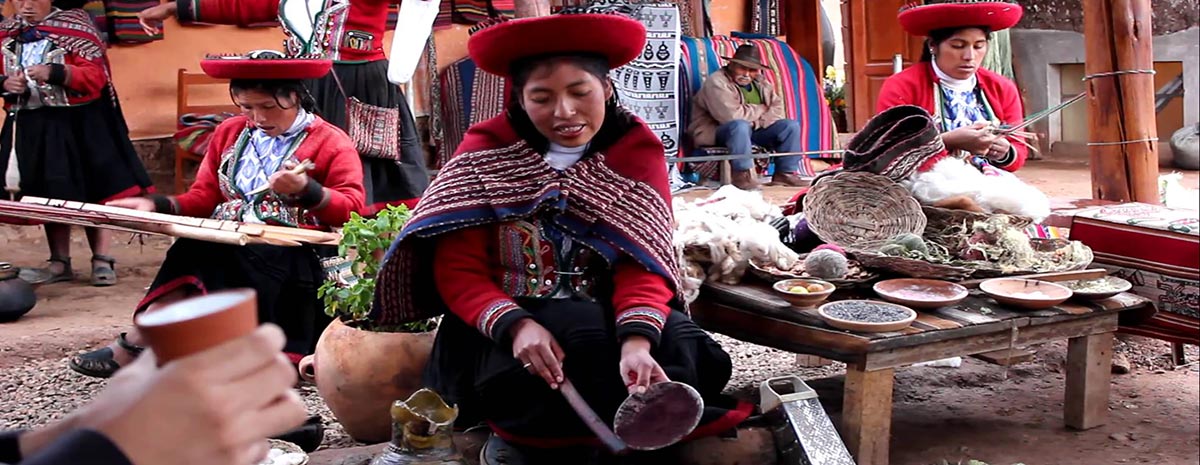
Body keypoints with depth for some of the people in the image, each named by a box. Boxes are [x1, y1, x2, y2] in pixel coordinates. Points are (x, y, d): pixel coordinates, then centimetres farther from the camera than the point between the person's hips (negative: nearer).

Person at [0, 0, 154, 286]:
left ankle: (102, 260, 6)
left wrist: (54, 73, -26)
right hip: (29, 126, 5)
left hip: (76, 123, -4)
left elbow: (95, 75, -13)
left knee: (89, 189, -2)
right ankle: (59, 263, 19)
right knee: (48, 194, 9)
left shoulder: (73, 26, -5)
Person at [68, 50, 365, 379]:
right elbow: (205, 197, 19)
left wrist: (307, 190, -21)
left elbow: (352, 209, -5)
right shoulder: (230, 133, 21)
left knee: (198, 254, -28)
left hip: (292, 255, -5)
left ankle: (133, 350, -21)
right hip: (227, 245, 5)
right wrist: (157, 205, 3)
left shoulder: (331, 142, 3)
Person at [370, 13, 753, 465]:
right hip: (502, 323, -2)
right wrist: (516, 325, -28)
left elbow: (644, 263, -12)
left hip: (608, 319, 2)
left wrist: (636, 341, -33)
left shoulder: (637, 148, -2)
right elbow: (458, 270, -8)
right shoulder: (486, 150, -3)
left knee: (677, 348, -27)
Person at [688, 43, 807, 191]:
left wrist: (759, 122, -19)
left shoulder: (761, 83, 8)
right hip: (715, 133, -7)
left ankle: (785, 173, -2)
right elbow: (731, 115, -29)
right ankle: (742, 175, -28)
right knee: (740, 125, -39)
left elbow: (777, 108, 1)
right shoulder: (717, 82, -17)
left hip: (753, 131, 7)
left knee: (791, 126, -5)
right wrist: (761, 109, -13)